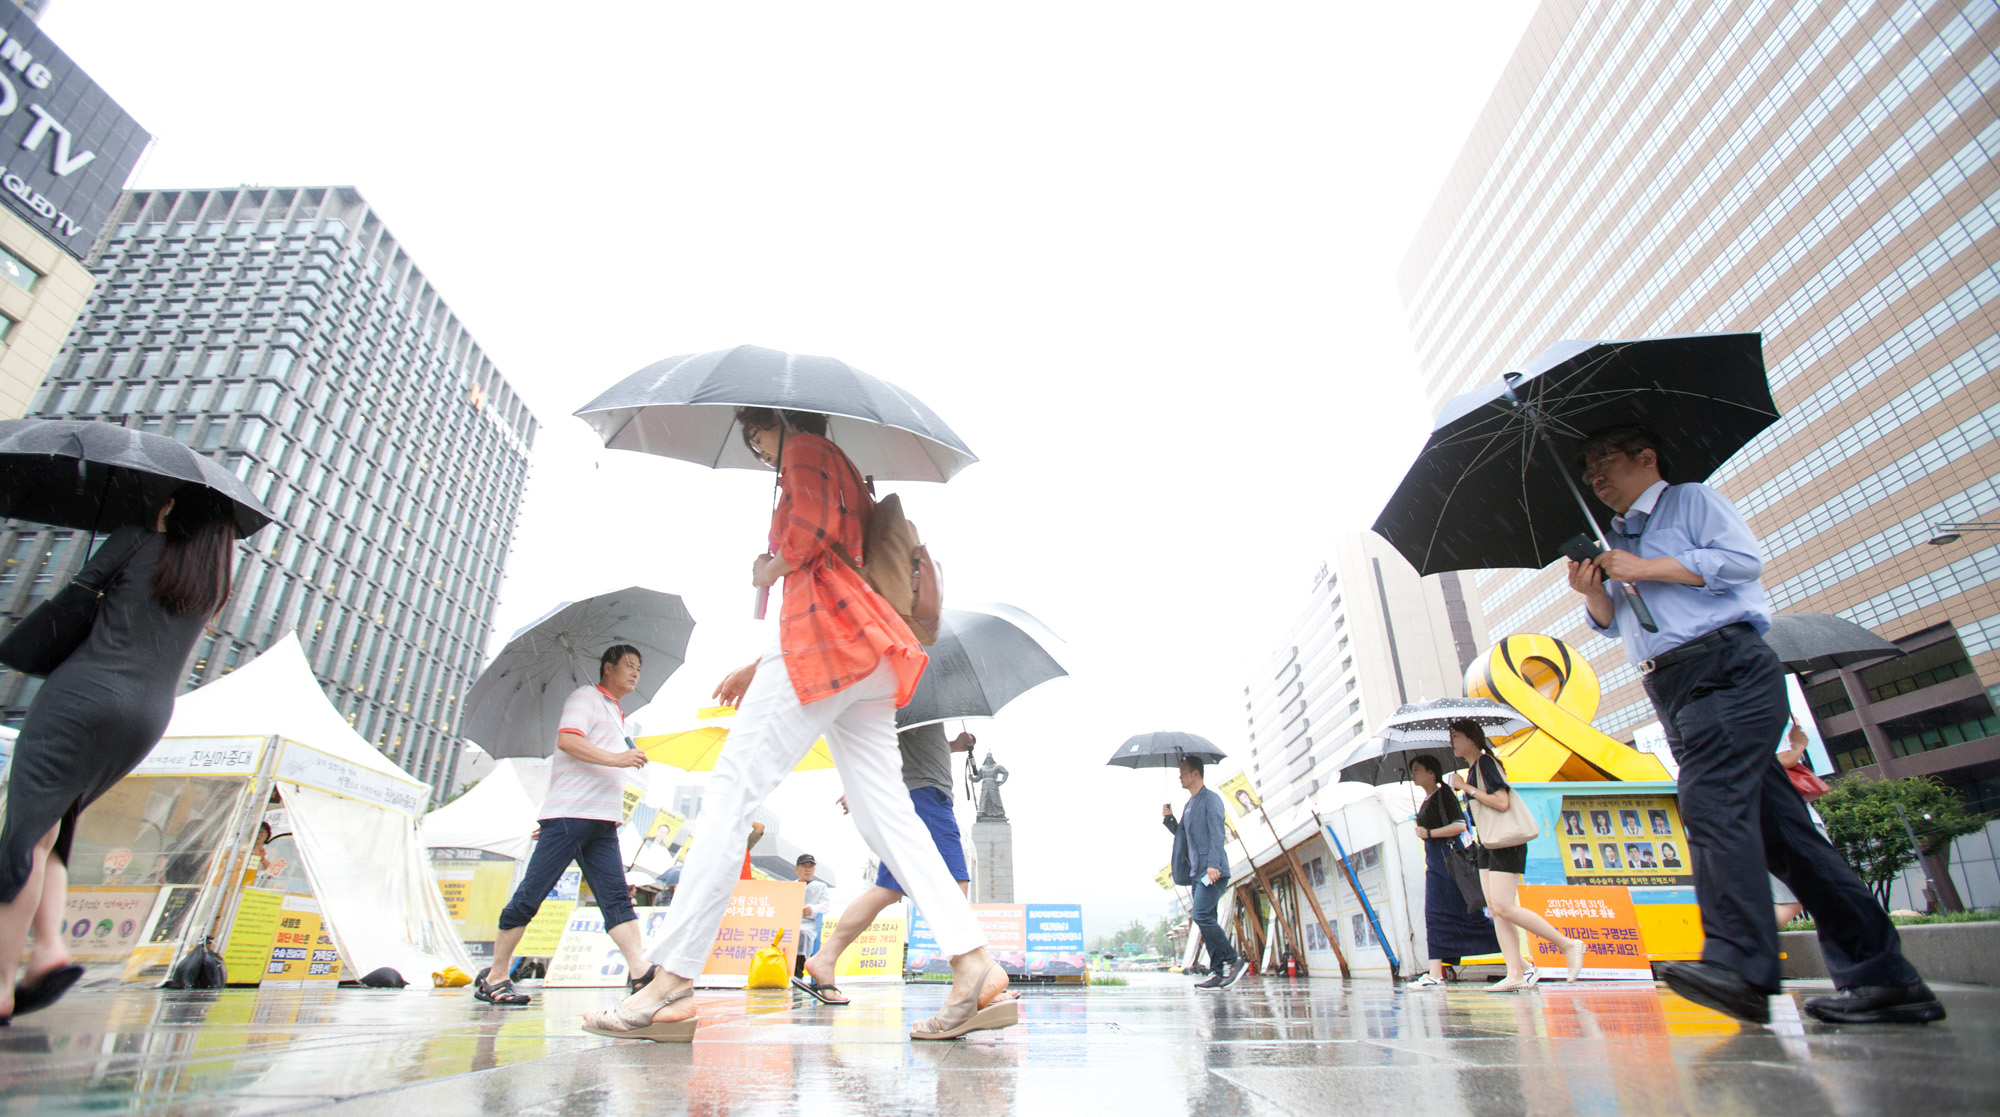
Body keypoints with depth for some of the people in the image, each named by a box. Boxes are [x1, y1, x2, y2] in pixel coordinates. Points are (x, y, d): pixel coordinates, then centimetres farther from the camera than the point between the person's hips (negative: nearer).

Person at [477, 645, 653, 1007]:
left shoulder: (617, 715, 27)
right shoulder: (586, 696, 2)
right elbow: (567, 740, -16)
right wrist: (616, 759, -21)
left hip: (603, 821, 8)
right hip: (570, 814, -8)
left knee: (616, 897, -3)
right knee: (530, 895, -1)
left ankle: (641, 974, -11)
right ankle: (494, 976, 12)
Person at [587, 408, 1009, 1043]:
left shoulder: (805, 450, 9)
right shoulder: (843, 473, 34)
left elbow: (816, 524, -14)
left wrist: (771, 567, 5)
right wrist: (759, 666, 28)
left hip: (826, 634, -9)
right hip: (861, 654, 9)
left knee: (730, 794, -6)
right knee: (884, 813, 0)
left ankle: (672, 984, -5)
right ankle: (975, 965, -7)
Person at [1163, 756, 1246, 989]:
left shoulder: (1210, 799, -7)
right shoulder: (1190, 804, 20)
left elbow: (1216, 833, -16)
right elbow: (1182, 834, 24)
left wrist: (1213, 864, -25)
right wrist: (1169, 818, 9)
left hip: (1212, 871, -9)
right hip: (1197, 872, 9)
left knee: (1202, 915, -17)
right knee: (1206, 920, 6)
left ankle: (1234, 960, -5)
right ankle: (1217, 973, 9)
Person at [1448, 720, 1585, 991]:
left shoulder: (1485, 761, -12)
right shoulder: (1474, 768, 17)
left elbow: (1501, 801, -22)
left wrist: (1466, 787, -17)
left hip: (1506, 844, -9)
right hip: (1488, 846, 9)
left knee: (1503, 907, -13)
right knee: (1495, 910, 2)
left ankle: (1568, 945, 2)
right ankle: (1516, 973, 2)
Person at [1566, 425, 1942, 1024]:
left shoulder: (1691, 499, 8)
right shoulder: (1614, 540, 26)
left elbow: (1744, 559, -8)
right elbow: (1614, 622, 21)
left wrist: (1644, 569, -10)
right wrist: (1593, 593, 0)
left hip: (1729, 667, -7)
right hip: (1673, 692, 7)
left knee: (1712, 802, -23)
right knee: (1778, 825, 4)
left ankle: (1739, 962, -29)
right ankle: (1881, 974, 7)